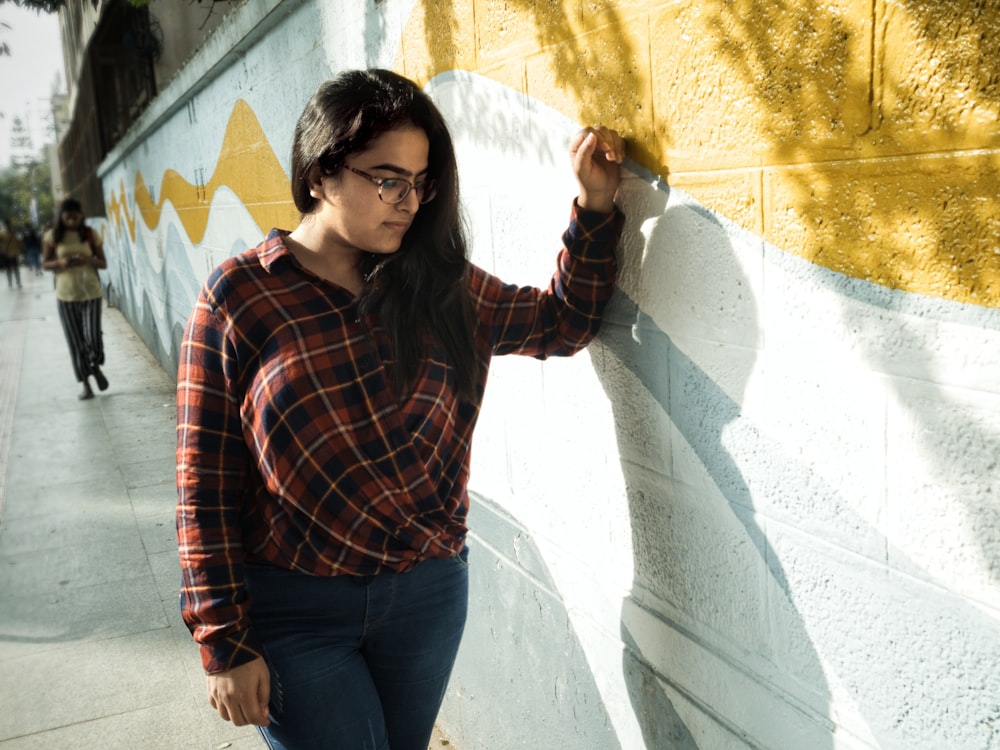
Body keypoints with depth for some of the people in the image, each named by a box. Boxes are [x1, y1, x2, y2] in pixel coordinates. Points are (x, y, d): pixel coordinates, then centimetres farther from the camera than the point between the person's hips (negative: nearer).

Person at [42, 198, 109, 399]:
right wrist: (60, 263, -15)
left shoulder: (90, 234, 1)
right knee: (75, 341, 3)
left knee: (92, 336, -11)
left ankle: (96, 366, 21)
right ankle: (86, 384, 15)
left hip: (90, 292, -1)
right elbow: (45, 263, 6)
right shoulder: (52, 236, 1)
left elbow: (103, 263, 4)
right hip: (66, 294, 1)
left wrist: (89, 260, -17)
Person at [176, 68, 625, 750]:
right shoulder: (239, 297, -10)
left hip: (429, 592, 4)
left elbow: (565, 322, 8)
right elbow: (206, 484, -9)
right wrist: (224, 644, -8)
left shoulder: (442, 286, 2)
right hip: (294, 612, -4)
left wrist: (595, 204, -6)